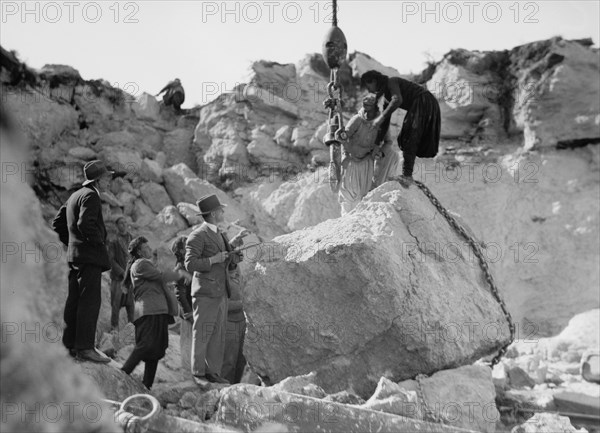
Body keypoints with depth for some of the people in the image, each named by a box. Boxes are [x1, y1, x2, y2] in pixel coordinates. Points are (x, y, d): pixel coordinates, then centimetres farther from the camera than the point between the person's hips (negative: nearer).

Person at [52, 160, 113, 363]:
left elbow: (57, 222, 24)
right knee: (90, 301, -10)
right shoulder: (90, 195, -11)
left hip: (74, 255, 10)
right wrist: (99, 242, -14)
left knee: (75, 300, 11)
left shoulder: (75, 196, 20)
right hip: (90, 255, -10)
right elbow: (85, 223, -25)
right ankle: (85, 347, -12)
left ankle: (70, 344, 16)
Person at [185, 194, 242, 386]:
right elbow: (190, 265, -15)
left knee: (218, 335, 8)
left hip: (221, 292, 8)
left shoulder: (221, 235, 17)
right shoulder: (198, 236, -9)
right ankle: (198, 373, 4)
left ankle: (213, 372, 13)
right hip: (205, 293, -8)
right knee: (202, 334, -3)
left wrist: (234, 259, 1)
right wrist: (215, 259, -20)